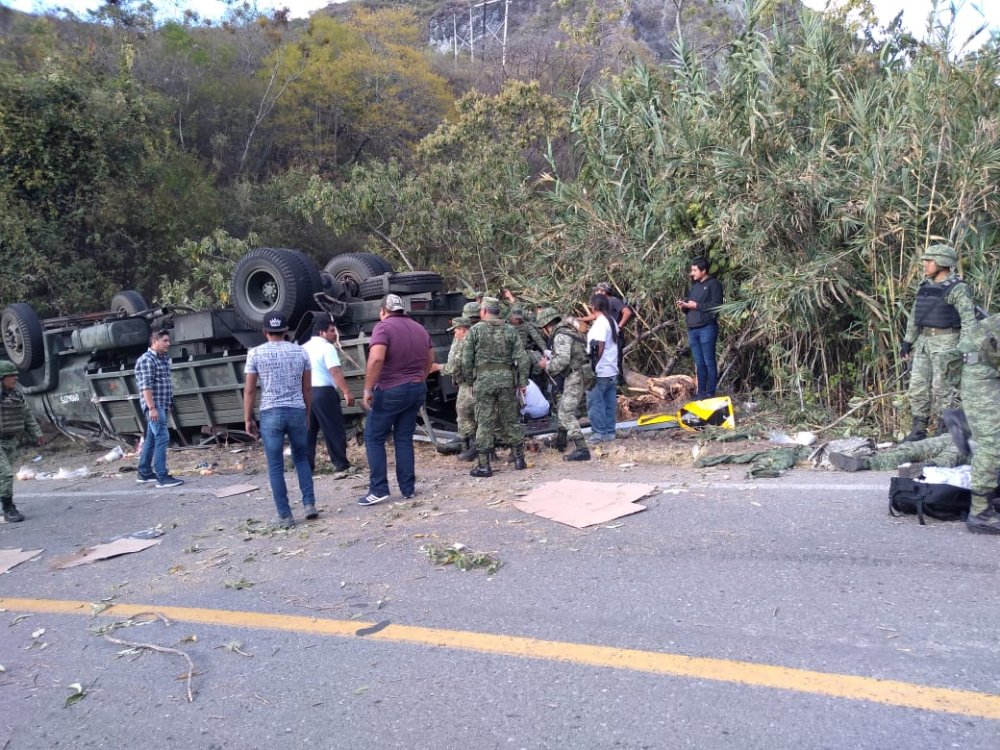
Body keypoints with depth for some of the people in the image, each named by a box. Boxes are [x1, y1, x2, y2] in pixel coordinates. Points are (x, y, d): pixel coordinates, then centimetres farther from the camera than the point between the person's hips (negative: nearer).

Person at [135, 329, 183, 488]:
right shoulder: (146, 360, -12)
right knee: (162, 438, -12)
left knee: (151, 438, 15)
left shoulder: (163, 359, 16)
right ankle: (162, 478, -11)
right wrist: (152, 408, -24)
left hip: (162, 405, 9)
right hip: (154, 406, -9)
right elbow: (146, 386, -19)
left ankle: (144, 473, 24)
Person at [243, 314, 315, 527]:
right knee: (301, 458, 20)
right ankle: (309, 504, 12)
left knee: (276, 467, 5)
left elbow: (249, 390, -2)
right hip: (297, 412, 2)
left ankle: (285, 516, 7)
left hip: (271, 414, -2)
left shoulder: (255, 353, -1)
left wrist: (248, 419, 5)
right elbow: (307, 388, 8)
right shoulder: (300, 351, 5)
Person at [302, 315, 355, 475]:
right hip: (323, 392, -7)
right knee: (334, 430, -1)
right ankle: (341, 466, 2)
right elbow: (335, 372, -20)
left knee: (308, 431, 12)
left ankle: (307, 466, 15)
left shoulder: (304, 348, 15)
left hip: (305, 393, 7)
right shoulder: (327, 347, -10)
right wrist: (347, 392, -23)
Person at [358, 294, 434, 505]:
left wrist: (368, 389, -19)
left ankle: (378, 490, 0)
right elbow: (430, 360, 16)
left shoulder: (384, 327, -11)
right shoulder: (419, 328, 11)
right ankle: (408, 488, 12)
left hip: (390, 391, -6)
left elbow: (376, 359, -25)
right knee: (404, 439, 12)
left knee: (374, 438, 4)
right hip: (417, 389, 6)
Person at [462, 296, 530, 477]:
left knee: (484, 422, 2)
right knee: (511, 420, 13)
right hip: (507, 379, 3)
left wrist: (468, 380, 8)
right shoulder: (510, 331, 5)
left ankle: (484, 465, 3)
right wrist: (522, 381, 7)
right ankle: (519, 459, 18)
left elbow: (466, 360, -3)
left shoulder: (475, 330, -2)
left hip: (484, 380, -2)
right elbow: (523, 358, 1)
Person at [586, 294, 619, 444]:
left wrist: (592, 364, -16)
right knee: (609, 403, 11)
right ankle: (609, 432, 15)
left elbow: (599, 347, -21)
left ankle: (600, 433, 0)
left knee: (595, 403, -2)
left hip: (599, 371, -9)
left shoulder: (600, 323, -16)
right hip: (612, 370, 9)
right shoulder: (612, 321, 12)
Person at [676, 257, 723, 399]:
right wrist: (684, 306, 5)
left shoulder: (713, 284, -4)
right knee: (699, 362, 10)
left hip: (707, 328, -8)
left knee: (709, 361, -4)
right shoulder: (694, 285, 20)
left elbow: (716, 306, -13)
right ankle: (701, 392, 14)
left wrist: (696, 305, -14)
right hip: (692, 329, 8)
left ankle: (710, 392, -1)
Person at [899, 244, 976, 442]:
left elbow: (969, 320, -14)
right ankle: (918, 431, 11)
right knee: (918, 386, 4)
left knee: (943, 388, -3)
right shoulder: (925, 286, 12)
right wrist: (908, 340, 15)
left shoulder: (958, 288, -10)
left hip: (947, 343, -7)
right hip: (924, 342, 7)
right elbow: (915, 316, 18)